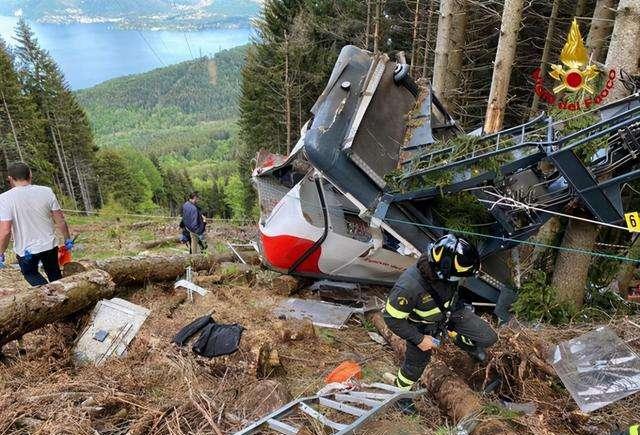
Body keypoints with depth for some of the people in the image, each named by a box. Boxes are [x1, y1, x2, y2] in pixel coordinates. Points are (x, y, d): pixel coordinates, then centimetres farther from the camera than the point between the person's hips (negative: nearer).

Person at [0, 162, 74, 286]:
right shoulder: (46, 192, -8)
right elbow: (60, 221, -3)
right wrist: (68, 239, 11)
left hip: (25, 250, -2)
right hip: (49, 245, 2)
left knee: (30, 273, 23)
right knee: (55, 276, 23)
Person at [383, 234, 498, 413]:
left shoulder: (443, 269, -28)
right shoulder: (409, 287, -45)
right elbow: (392, 318, -28)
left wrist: (456, 307, 18)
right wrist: (419, 339, -20)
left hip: (450, 311, 4)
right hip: (423, 326, -4)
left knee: (488, 338, 0)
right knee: (416, 363, 16)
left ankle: (462, 341, 33)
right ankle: (401, 391, 47)